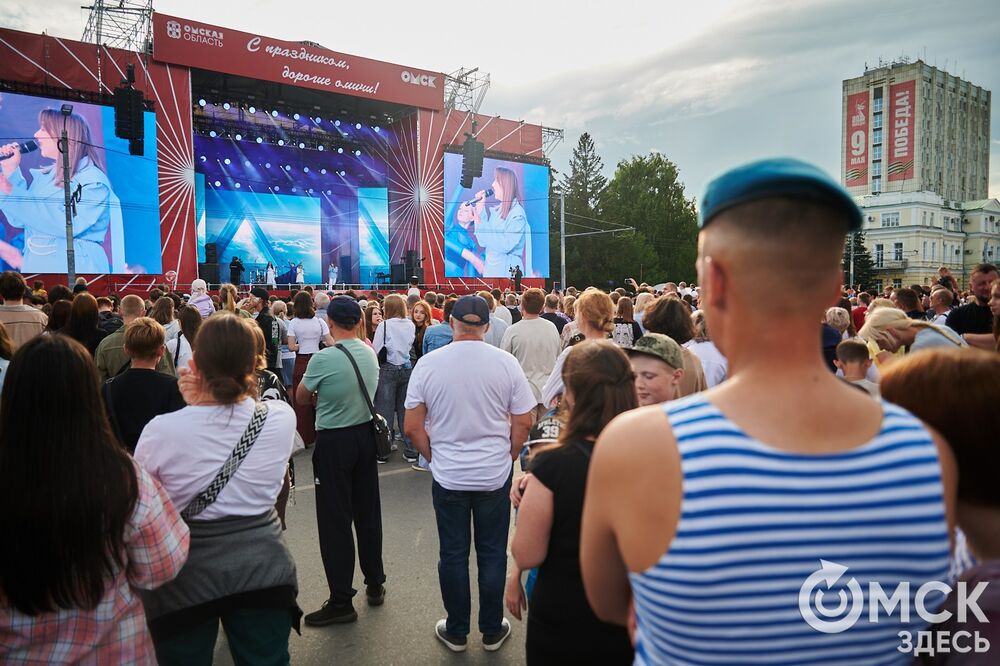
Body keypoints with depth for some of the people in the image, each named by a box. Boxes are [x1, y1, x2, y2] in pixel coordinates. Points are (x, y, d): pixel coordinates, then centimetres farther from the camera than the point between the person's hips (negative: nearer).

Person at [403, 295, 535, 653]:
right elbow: (523, 423, -3)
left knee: (453, 555, 13)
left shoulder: (428, 364, -8)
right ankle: (492, 631, 28)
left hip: (448, 476, 0)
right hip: (495, 475, 0)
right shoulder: (505, 362, -9)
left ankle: (456, 631, 29)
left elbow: (413, 427, -4)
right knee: (492, 554, 13)